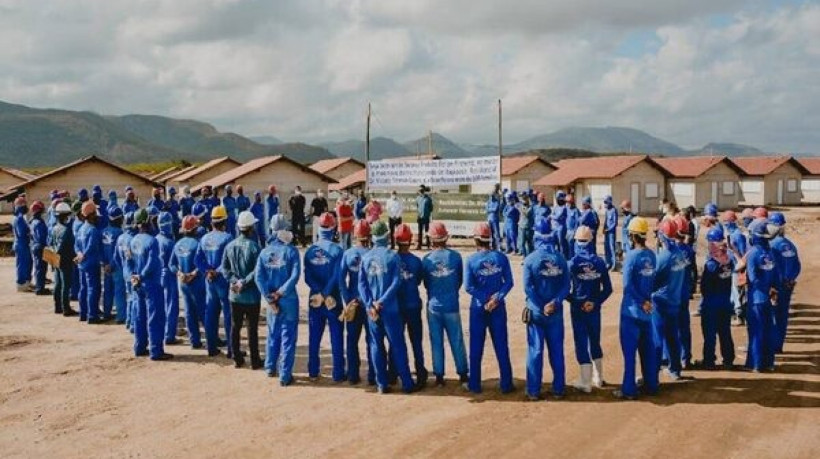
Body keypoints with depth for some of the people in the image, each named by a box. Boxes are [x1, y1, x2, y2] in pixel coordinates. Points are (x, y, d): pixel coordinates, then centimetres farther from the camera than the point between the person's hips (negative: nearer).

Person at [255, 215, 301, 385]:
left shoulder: (264, 252, 0)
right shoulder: (291, 251, -10)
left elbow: (259, 277, -6)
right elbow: (294, 276, -19)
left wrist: (270, 298, -6)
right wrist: (281, 293, -12)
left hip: (271, 301, 4)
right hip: (289, 300, -4)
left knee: (273, 335, 21)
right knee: (288, 337, 3)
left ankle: (270, 368, 33)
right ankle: (285, 376, 5)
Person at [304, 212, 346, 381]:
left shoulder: (310, 251, 0)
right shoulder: (337, 250, -10)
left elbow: (308, 277, -7)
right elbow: (337, 277, -16)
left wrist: (320, 294, -11)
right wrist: (327, 294, -12)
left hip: (315, 299, 3)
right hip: (334, 300, -3)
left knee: (314, 336, 12)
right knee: (336, 337, 4)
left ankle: (313, 372, 18)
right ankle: (338, 374, 7)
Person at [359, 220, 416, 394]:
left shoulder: (365, 258, 2)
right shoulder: (392, 256, -8)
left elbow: (361, 283, -2)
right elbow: (396, 282, -14)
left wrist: (370, 305, -6)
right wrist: (382, 301, -12)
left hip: (371, 309, 3)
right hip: (390, 309, -3)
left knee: (376, 345, 10)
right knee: (398, 345, 4)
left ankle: (381, 384, 12)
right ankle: (407, 383, 7)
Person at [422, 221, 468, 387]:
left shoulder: (426, 260, -10)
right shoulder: (456, 256, -9)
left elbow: (426, 283, 3)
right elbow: (460, 280, 3)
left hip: (433, 306, 0)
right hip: (452, 305, 0)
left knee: (436, 342, 9)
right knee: (457, 341, 12)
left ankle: (439, 376, 14)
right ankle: (463, 374, 21)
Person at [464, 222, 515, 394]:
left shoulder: (471, 260, -9)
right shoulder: (501, 257, -4)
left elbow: (468, 287, -13)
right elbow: (508, 282, -8)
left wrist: (485, 299, -10)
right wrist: (496, 298, -13)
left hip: (478, 308, -1)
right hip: (498, 308, 1)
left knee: (476, 348, 8)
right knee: (502, 347, 9)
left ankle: (475, 385, 13)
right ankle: (506, 384, 12)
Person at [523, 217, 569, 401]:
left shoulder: (531, 259, -11)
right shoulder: (561, 258, -2)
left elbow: (528, 288, -14)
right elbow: (566, 286, -6)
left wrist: (541, 308, -10)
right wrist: (555, 303, -12)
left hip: (536, 312, -2)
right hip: (556, 313, 2)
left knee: (535, 351, 4)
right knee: (557, 351, 11)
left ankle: (533, 391, 8)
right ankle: (558, 389, 18)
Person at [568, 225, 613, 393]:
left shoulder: (572, 263, -12)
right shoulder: (600, 262, -3)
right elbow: (607, 289, -3)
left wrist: (573, 300, 4)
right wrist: (596, 302, -4)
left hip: (578, 309, -3)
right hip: (594, 309, 3)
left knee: (581, 343, 3)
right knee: (595, 342, 18)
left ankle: (586, 382, 5)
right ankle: (598, 378, 30)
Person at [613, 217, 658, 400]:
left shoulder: (631, 256, -17)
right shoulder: (651, 255, 2)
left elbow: (627, 285, -21)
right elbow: (653, 280, 5)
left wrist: (641, 302, -12)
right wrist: (646, 300, 2)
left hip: (632, 309, -6)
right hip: (647, 310, 6)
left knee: (629, 350, 0)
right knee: (648, 348, 15)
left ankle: (629, 390, 4)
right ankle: (651, 385, 24)